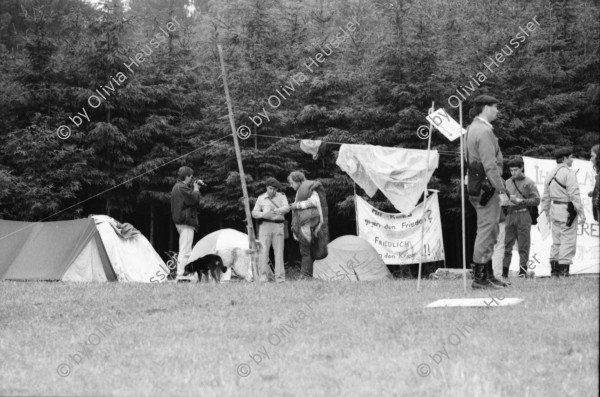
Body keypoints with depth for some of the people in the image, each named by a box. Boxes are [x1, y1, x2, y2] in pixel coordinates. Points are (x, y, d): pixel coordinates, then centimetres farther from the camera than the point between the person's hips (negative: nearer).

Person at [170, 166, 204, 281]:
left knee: (186, 250, 15)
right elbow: (193, 200, -21)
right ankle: (181, 275, -14)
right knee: (185, 250, -11)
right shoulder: (182, 188, -16)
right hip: (186, 221, -11)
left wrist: (195, 183, 14)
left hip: (179, 220, 11)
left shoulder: (176, 187, 17)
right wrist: (196, 190, -4)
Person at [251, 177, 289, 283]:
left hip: (278, 226, 0)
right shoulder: (261, 198, 7)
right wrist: (263, 214, -16)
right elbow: (254, 213, 6)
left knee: (279, 252, -2)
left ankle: (280, 278, 0)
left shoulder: (282, 197, 6)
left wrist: (277, 211, -34)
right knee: (263, 251, -8)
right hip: (265, 225, 0)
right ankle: (262, 277, -9)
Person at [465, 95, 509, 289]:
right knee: (486, 231, -7)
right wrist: (501, 190, -23)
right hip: (486, 186, -10)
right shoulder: (484, 132, -16)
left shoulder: (472, 128, 16)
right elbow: (490, 165, -22)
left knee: (490, 234, 15)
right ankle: (479, 278, -6)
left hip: (476, 185, 10)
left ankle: (488, 275, 19)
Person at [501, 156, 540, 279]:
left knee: (523, 245, -3)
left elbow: (536, 200, -2)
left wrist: (521, 201, -12)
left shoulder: (529, 183, 3)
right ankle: (504, 271, 1)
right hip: (510, 215, 3)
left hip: (523, 215, -3)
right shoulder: (507, 183, 14)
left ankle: (523, 269, 0)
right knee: (506, 244, -1)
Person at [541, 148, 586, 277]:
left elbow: (546, 196, 17)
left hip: (554, 208, 8)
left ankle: (554, 269, 13)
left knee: (557, 241, 13)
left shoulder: (551, 174, 13)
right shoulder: (568, 173, -12)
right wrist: (581, 213, -14)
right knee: (568, 240, -5)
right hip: (567, 209, -8)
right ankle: (563, 269, -9)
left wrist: (546, 213, 25)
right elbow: (574, 194, -17)